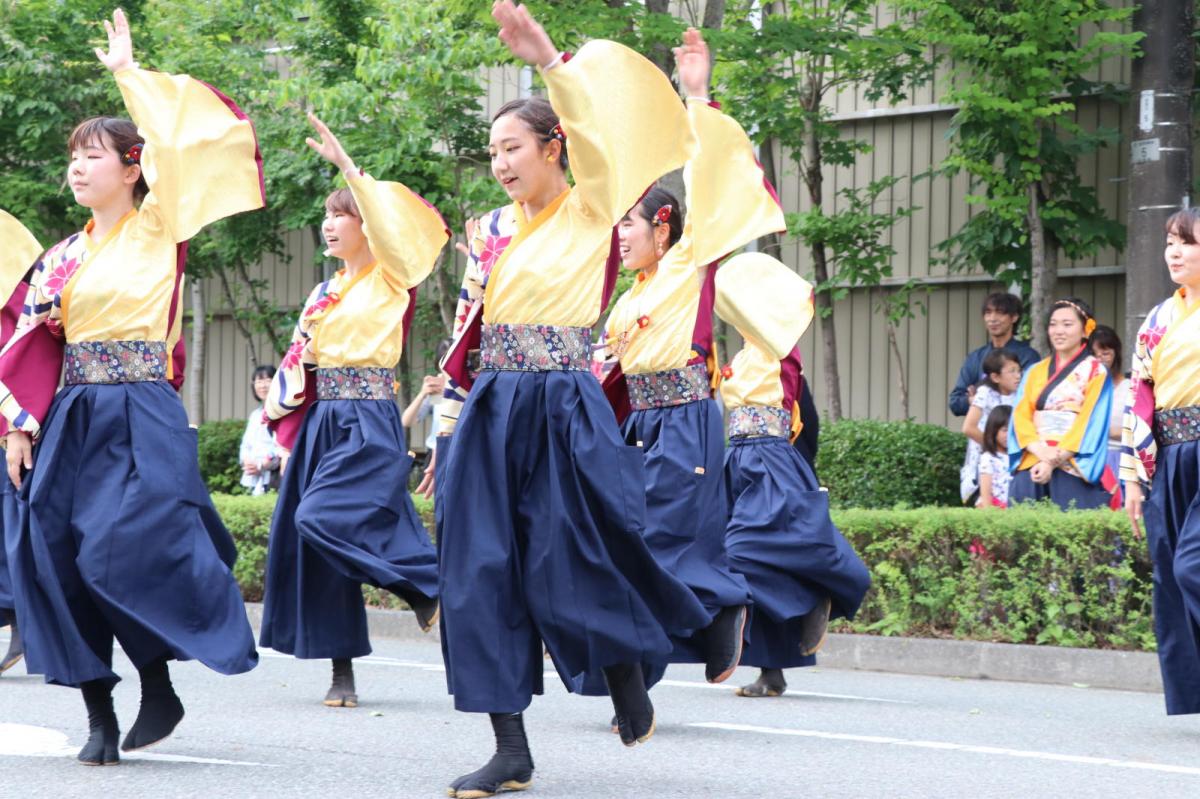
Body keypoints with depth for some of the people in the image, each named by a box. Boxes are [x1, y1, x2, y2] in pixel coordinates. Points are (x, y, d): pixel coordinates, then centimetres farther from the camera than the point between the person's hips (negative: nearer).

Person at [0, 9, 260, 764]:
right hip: (71, 420, 6)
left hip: (139, 419, -6)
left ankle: (160, 687, 4)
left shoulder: (158, 232, 0)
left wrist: (130, 72, -3)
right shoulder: (65, 255, 14)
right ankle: (100, 714, 5)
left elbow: (182, 144, -13)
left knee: (127, 553, -17)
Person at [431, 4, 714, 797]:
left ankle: (628, 679, 23)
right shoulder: (497, 232, 15)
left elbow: (604, 137, -19)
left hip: (562, 414, -5)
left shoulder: (593, 213, 0)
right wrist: (450, 432, 15)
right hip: (492, 417, 5)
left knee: (568, 569, -9)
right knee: (485, 575, -2)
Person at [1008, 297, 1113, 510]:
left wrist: (1053, 461, -13)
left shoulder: (1095, 372, 5)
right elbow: (1021, 415, 7)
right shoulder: (1035, 372, 18)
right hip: (1032, 468, 4)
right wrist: (1041, 451, -12)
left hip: (1073, 470, -4)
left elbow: (1090, 423, -4)